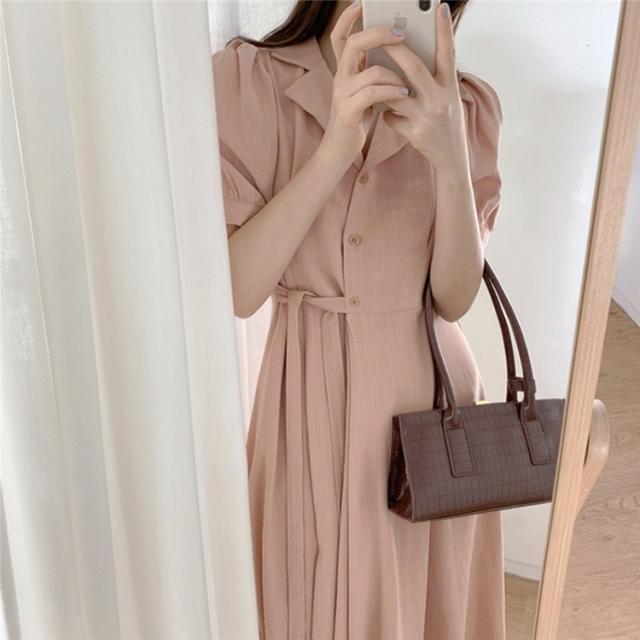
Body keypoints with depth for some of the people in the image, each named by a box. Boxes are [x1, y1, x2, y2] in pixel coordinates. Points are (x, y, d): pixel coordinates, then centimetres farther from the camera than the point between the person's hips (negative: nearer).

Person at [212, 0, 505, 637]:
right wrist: (335, 147, -27)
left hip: (429, 388, 3)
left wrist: (451, 160, -24)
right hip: (313, 395, -2)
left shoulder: (465, 106, -4)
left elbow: (454, 296, -8)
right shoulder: (244, 82, -12)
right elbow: (233, 291, -17)